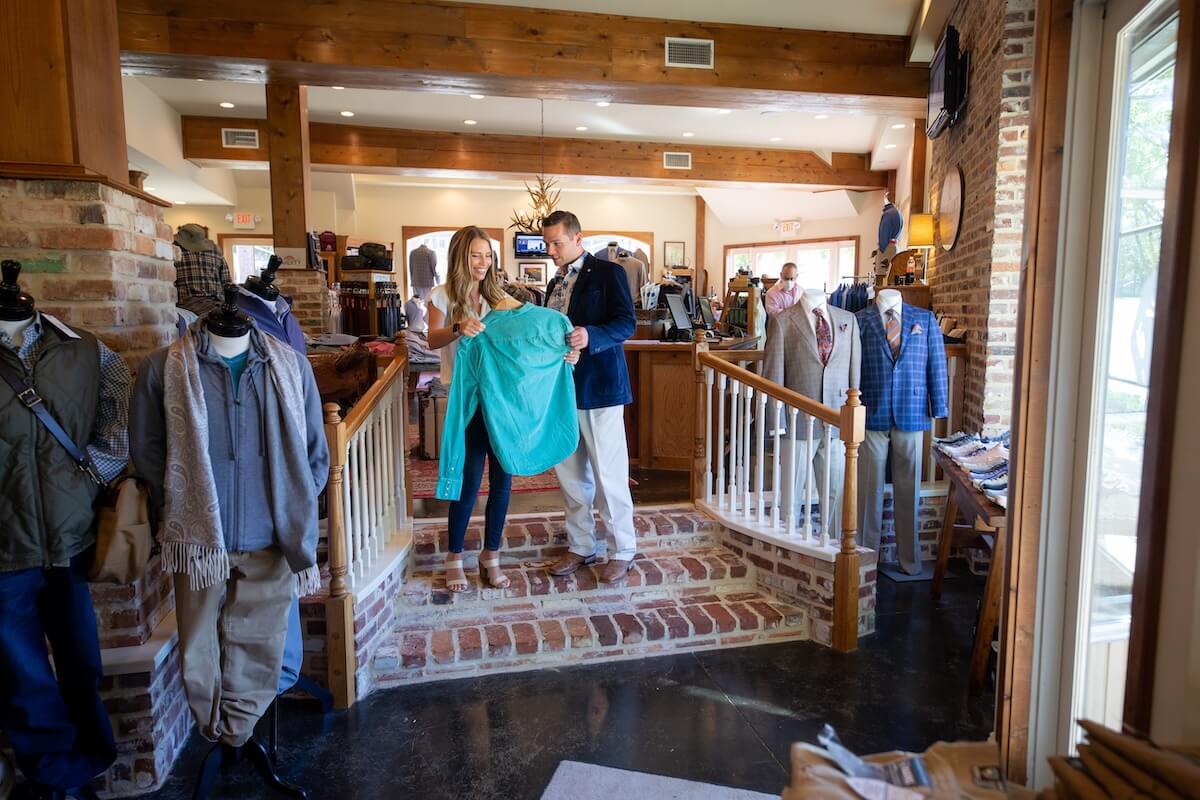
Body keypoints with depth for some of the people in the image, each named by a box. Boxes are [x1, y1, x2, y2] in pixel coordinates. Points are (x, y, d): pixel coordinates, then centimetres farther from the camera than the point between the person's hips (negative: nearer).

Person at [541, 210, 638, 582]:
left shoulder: (608, 273, -5)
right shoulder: (558, 283, 18)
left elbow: (627, 323, -13)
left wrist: (591, 336, -29)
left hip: (598, 387, -7)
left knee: (608, 475, 0)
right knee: (570, 472, 12)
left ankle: (622, 551, 15)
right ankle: (581, 547, 26)